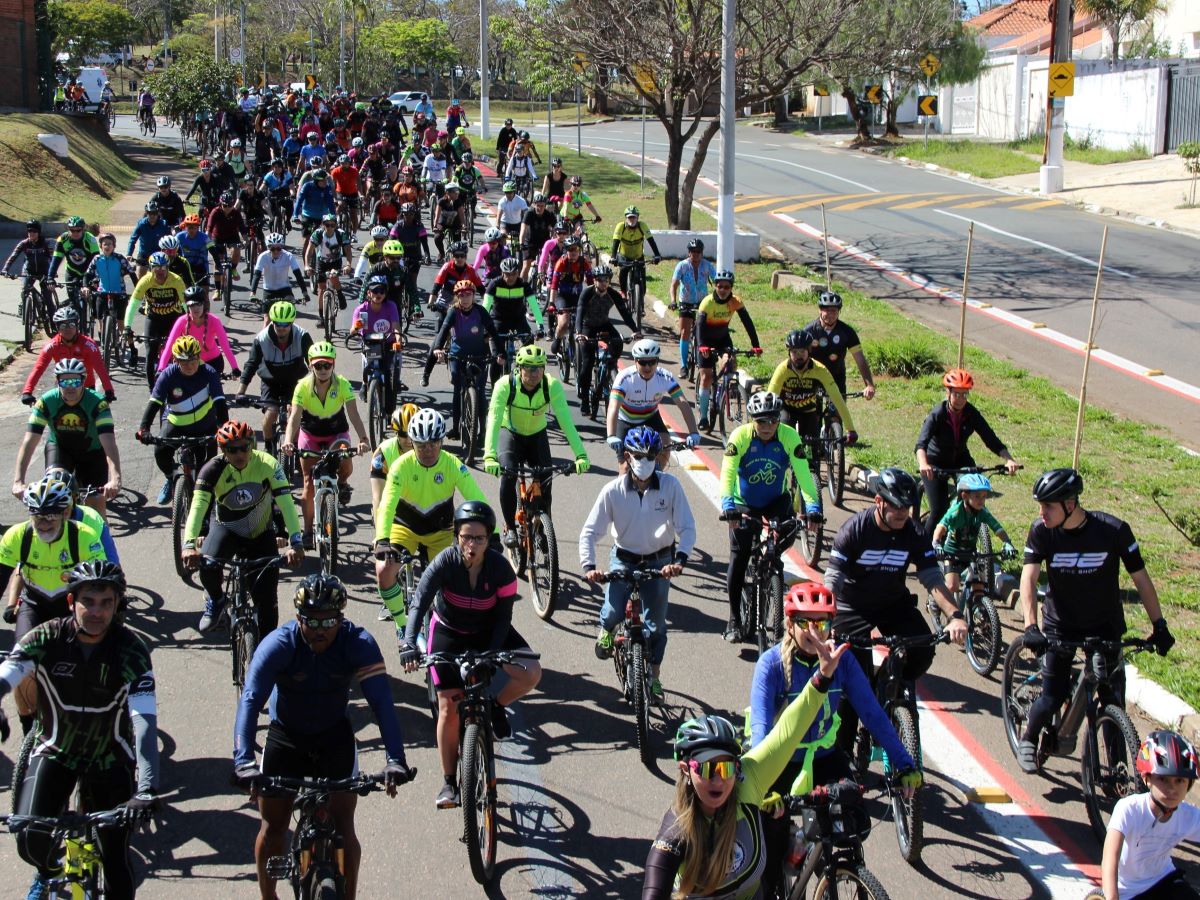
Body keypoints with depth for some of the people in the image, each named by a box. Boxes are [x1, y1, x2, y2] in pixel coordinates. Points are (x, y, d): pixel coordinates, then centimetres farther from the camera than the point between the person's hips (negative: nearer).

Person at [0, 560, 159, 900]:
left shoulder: (131, 649, -21)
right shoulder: (46, 639, -18)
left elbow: (145, 720, -30)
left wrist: (147, 789, -42)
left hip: (109, 759, -1)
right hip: (55, 752, 1)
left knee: (116, 862, -5)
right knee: (31, 841, -14)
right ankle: (49, 871, 22)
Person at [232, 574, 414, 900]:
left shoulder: (359, 643, -26)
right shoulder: (278, 644, -28)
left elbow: (382, 702, -33)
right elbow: (250, 701, -37)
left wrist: (395, 760, -46)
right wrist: (244, 761, -51)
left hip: (335, 738, 0)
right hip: (286, 737, 0)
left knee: (343, 825, -8)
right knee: (273, 827, 3)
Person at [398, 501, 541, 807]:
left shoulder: (500, 567, -22)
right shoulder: (445, 562, -25)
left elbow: (503, 616, -15)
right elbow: (419, 603, -35)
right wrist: (408, 644, -50)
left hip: (488, 632, 1)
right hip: (449, 633, -1)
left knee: (531, 673, -23)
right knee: (449, 708, -5)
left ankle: (496, 705, 8)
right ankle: (450, 782, 11)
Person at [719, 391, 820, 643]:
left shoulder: (789, 437, -19)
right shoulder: (740, 436, -22)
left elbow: (802, 472, -24)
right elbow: (728, 473, -29)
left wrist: (811, 506, -37)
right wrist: (727, 505, -43)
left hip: (776, 501, 1)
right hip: (744, 504, -1)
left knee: (788, 534, -26)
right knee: (738, 558, -9)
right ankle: (734, 620, 2)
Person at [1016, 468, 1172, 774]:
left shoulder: (1114, 530, -20)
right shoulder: (1041, 531, -17)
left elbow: (1141, 579, -11)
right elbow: (1029, 577, -23)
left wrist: (1159, 626, -11)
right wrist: (1031, 627, -36)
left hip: (1105, 625, 0)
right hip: (1061, 624, 0)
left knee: (1113, 701, -5)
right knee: (1053, 698, -3)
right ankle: (1028, 741, 27)